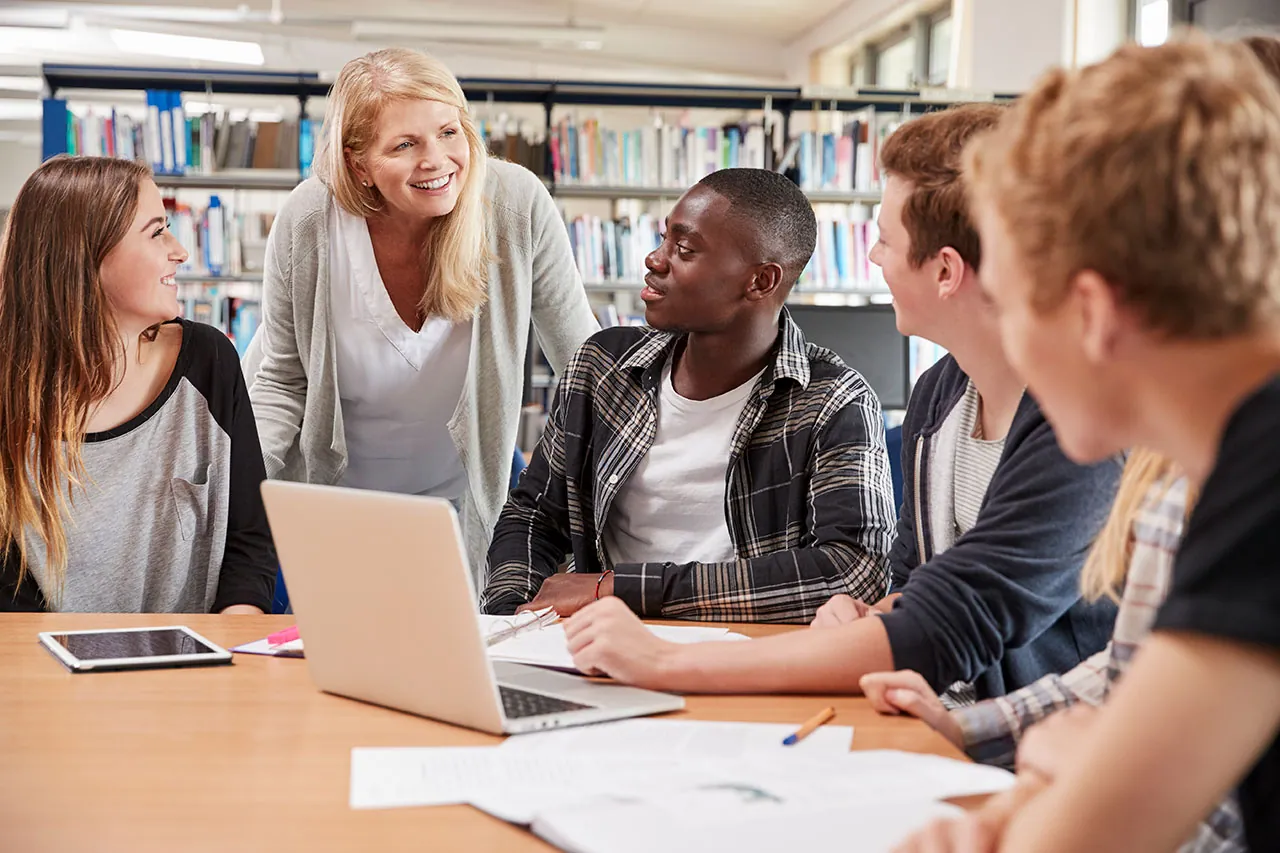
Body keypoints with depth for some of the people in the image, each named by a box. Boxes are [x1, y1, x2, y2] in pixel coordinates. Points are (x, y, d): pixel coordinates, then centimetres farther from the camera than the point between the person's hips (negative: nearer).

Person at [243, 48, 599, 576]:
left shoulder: (519, 205, -24)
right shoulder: (306, 223, -24)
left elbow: (583, 357, -9)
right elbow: (282, 380, -8)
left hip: (465, 491, 1)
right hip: (329, 489, -1)